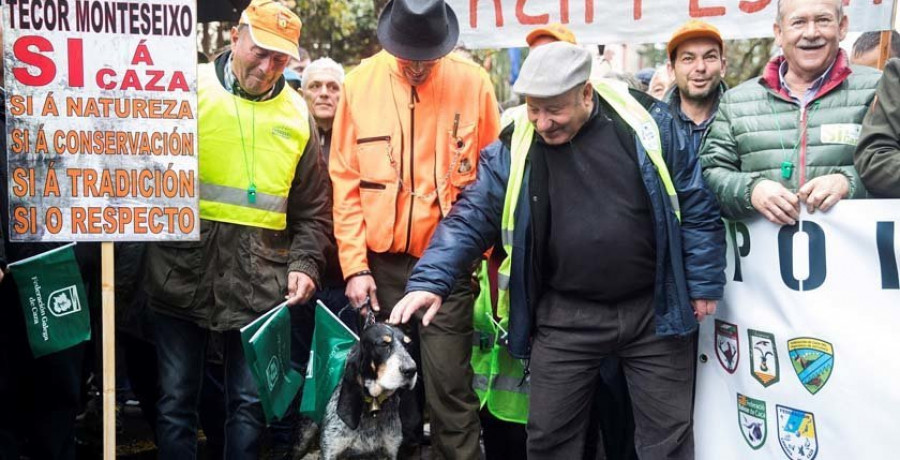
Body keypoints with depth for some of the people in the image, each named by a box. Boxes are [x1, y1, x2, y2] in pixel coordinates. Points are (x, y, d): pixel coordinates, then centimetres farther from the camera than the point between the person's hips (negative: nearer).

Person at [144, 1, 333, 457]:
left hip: (258, 281, 2)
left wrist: (305, 263, 0)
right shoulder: (189, 89, -1)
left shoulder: (296, 113, 8)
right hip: (183, 270, -2)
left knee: (250, 401, 8)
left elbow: (313, 210, 13)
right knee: (176, 399, 6)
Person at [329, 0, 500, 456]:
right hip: (381, 263, 2)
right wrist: (355, 264, -1)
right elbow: (345, 181, 2)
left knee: (450, 387, -2)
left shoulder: (472, 82, -4)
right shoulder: (360, 83, -1)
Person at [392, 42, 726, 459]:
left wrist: (703, 284, -2)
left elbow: (695, 207, -2)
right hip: (566, 315, 1)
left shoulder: (646, 123, -8)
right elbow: (471, 217, -5)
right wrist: (431, 280, -19)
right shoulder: (513, 148, -5)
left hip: (653, 309, -1)